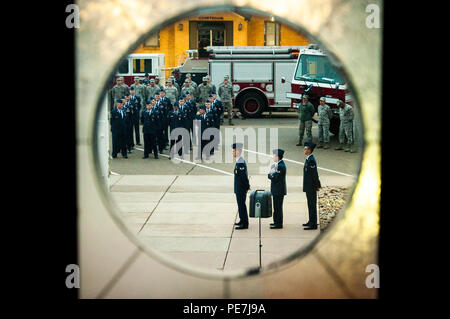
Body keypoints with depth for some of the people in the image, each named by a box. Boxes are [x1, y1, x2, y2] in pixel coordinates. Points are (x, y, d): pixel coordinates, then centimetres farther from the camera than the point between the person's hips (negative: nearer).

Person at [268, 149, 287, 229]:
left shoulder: (281, 166, -19)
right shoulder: (275, 165, 13)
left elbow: (275, 178, -20)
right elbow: (271, 176, 14)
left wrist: (269, 174, -4)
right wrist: (271, 173, -7)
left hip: (279, 190, -10)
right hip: (276, 190, 10)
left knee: (278, 207, -5)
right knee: (276, 207, 17)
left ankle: (279, 224, 0)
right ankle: (276, 222, 25)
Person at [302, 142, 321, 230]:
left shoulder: (311, 160, -19)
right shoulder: (308, 159, 13)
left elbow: (315, 174, -19)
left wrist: (317, 185, -15)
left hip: (311, 187, -10)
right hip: (308, 187, 10)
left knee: (312, 205, -6)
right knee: (310, 204, 18)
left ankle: (313, 224, -3)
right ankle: (311, 221, 28)